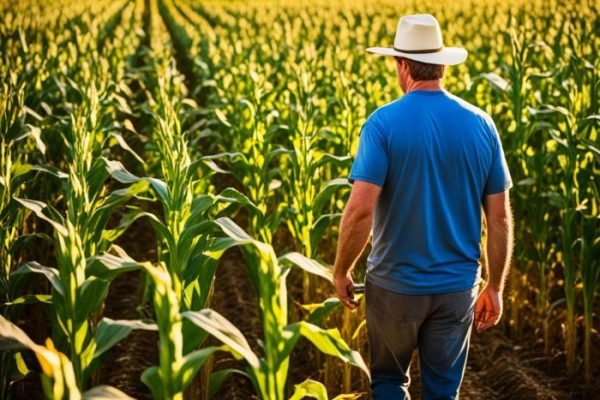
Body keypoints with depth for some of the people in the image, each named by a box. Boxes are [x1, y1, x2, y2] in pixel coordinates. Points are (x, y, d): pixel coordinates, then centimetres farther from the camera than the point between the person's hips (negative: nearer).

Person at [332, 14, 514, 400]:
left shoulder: (384, 122, -13)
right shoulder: (480, 124, -2)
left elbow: (360, 209, -20)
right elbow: (500, 217, 0)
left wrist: (341, 271, -4)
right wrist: (495, 288, 10)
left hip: (395, 283, -2)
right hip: (457, 285, 3)